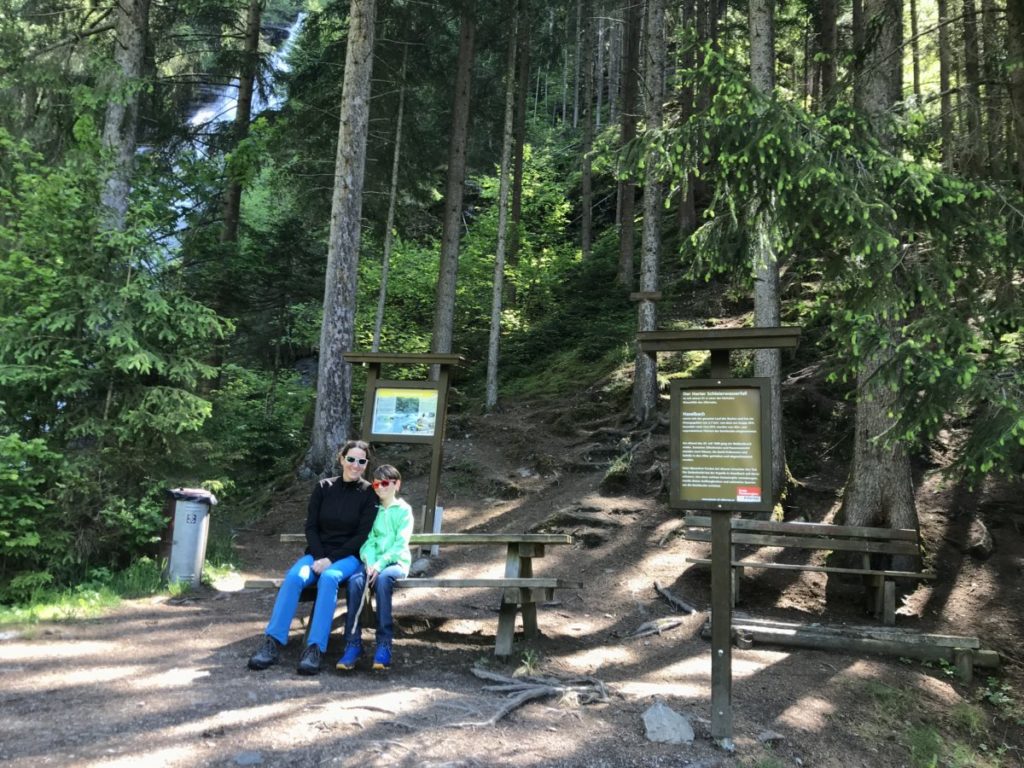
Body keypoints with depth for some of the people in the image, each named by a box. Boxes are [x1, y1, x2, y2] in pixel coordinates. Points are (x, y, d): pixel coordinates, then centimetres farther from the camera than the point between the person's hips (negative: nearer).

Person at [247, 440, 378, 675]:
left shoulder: (368, 493, 1)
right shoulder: (323, 488, 8)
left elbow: (362, 535, -5)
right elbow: (310, 526, 6)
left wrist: (331, 559, -14)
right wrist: (319, 557, -10)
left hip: (348, 556, -2)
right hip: (318, 554, 3)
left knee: (329, 577, -35)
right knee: (294, 576, -28)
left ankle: (315, 649, -38)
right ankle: (272, 643, -29)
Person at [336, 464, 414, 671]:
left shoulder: (404, 509, 6)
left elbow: (400, 543, -5)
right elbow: (368, 540, 7)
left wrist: (380, 565, -18)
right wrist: (370, 563, -13)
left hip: (396, 562, -3)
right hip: (373, 563, 3)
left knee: (382, 578, -36)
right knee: (355, 580, -29)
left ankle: (384, 644, -32)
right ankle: (353, 643, -27)